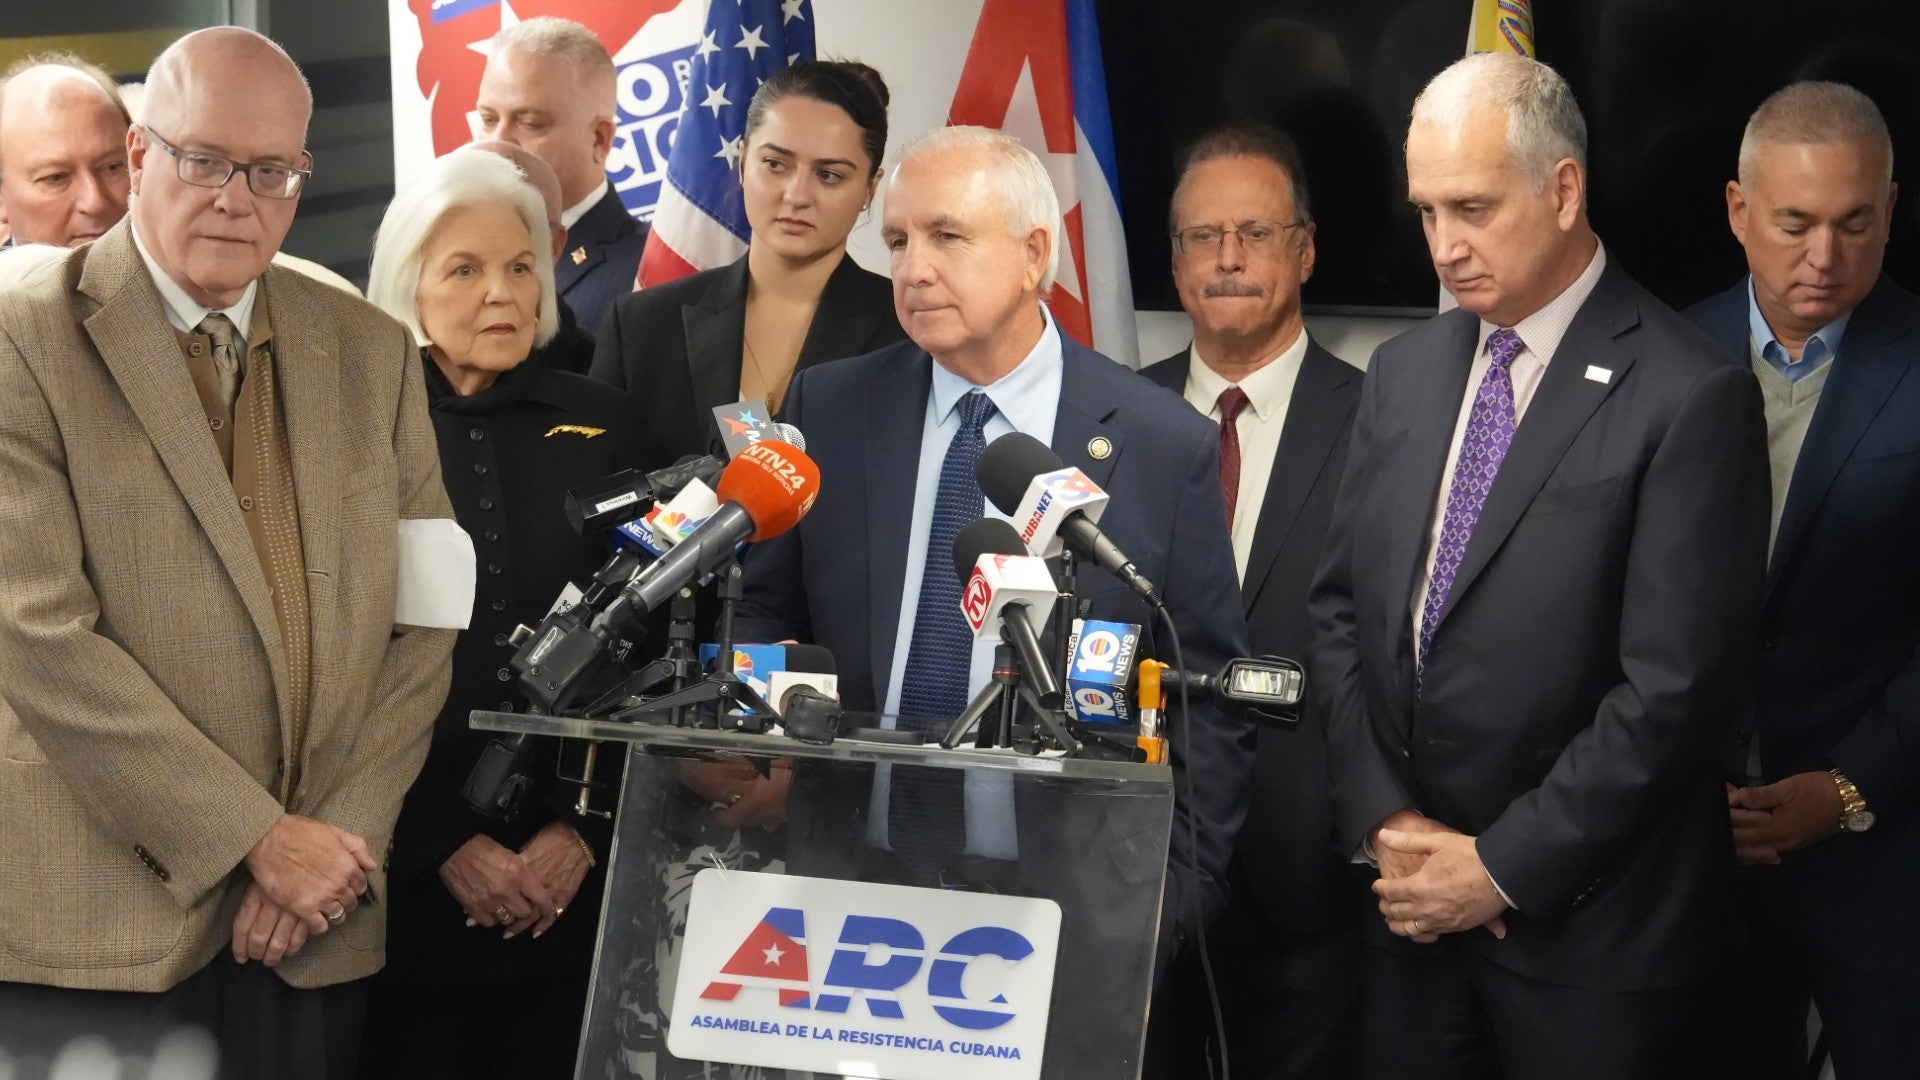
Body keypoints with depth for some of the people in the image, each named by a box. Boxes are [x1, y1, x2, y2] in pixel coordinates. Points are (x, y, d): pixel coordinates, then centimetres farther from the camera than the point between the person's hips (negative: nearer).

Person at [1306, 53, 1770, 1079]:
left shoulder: (1690, 398, -14)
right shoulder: (1403, 372, 7)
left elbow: (1674, 687, -17)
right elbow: (1340, 607, 10)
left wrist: (1504, 868, -13)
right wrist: (1385, 820, -2)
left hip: (1591, 919, -5)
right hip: (1413, 888, 5)